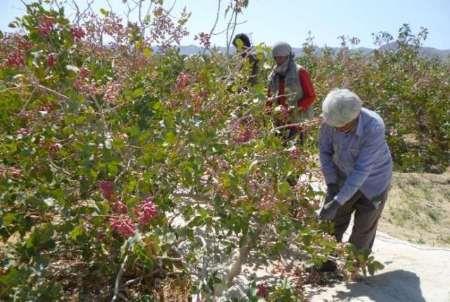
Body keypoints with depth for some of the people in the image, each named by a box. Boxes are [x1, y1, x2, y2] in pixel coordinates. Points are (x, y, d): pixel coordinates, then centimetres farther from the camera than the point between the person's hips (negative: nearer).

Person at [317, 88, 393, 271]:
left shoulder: (374, 127, -36)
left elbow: (362, 169, -34)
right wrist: (331, 185, -14)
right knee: (332, 222, 9)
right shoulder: (330, 120, -24)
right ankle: (326, 262, 29)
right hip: (344, 178, 3)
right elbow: (325, 151, -8)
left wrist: (338, 202, -35)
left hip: (373, 182, -3)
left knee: (364, 229, 11)